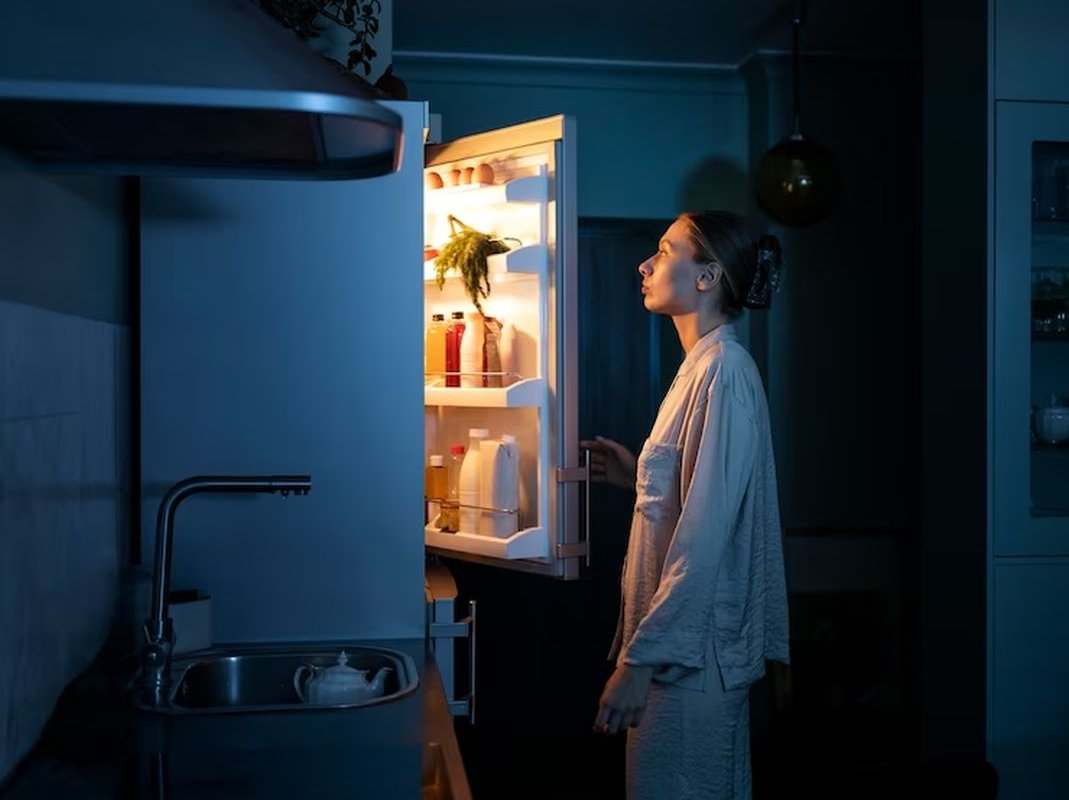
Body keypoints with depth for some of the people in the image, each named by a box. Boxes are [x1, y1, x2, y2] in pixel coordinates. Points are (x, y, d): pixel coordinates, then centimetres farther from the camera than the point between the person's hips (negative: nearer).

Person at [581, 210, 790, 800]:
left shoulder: (724, 369, -18)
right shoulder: (703, 365, 11)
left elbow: (705, 534, -24)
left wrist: (639, 657, -23)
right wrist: (636, 475, 11)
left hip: (689, 646, -9)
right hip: (682, 635, 9)